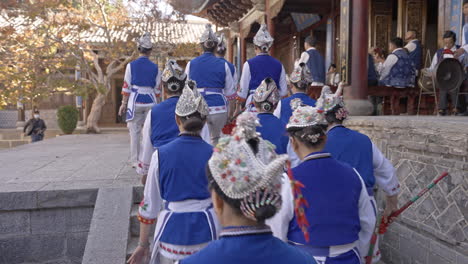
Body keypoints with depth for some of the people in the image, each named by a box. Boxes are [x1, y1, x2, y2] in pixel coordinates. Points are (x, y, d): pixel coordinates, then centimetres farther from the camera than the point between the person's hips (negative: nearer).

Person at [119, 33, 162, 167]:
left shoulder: (131, 65, -2)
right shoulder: (155, 67, 2)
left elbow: (126, 87, -2)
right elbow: (157, 89, 5)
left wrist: (124, 104, 5)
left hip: (135, 100, -1)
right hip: (150, 101, 1)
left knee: (135, 131, 6)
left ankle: (135, 160, 9)